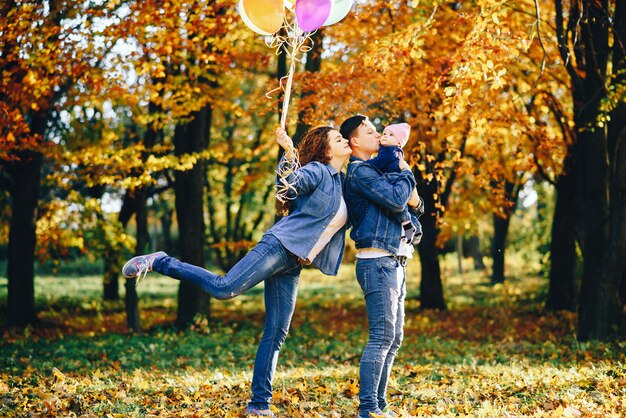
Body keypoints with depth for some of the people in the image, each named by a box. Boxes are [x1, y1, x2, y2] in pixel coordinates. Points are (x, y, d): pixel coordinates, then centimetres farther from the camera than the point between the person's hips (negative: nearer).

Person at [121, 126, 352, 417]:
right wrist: (288, 152, -36)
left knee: (276, 333, 4)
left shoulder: (341, 181, 20)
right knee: (224, 288, -25)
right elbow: (289, 186, -21)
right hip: (279, 247, -8)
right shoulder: (317, 170, -3)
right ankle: (158, 262, -9)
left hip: (292, 266, 8)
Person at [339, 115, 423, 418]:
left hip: (393, 264, 10)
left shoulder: (375, 171, 21)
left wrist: (415, 203, 1)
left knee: (393, 339, 10)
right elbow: (395, 200, -21)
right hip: (376, 262, -10)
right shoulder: (359, 172, -8)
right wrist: (406, 173, -3)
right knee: (382, 336, -13)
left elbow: (408, 207, 24)